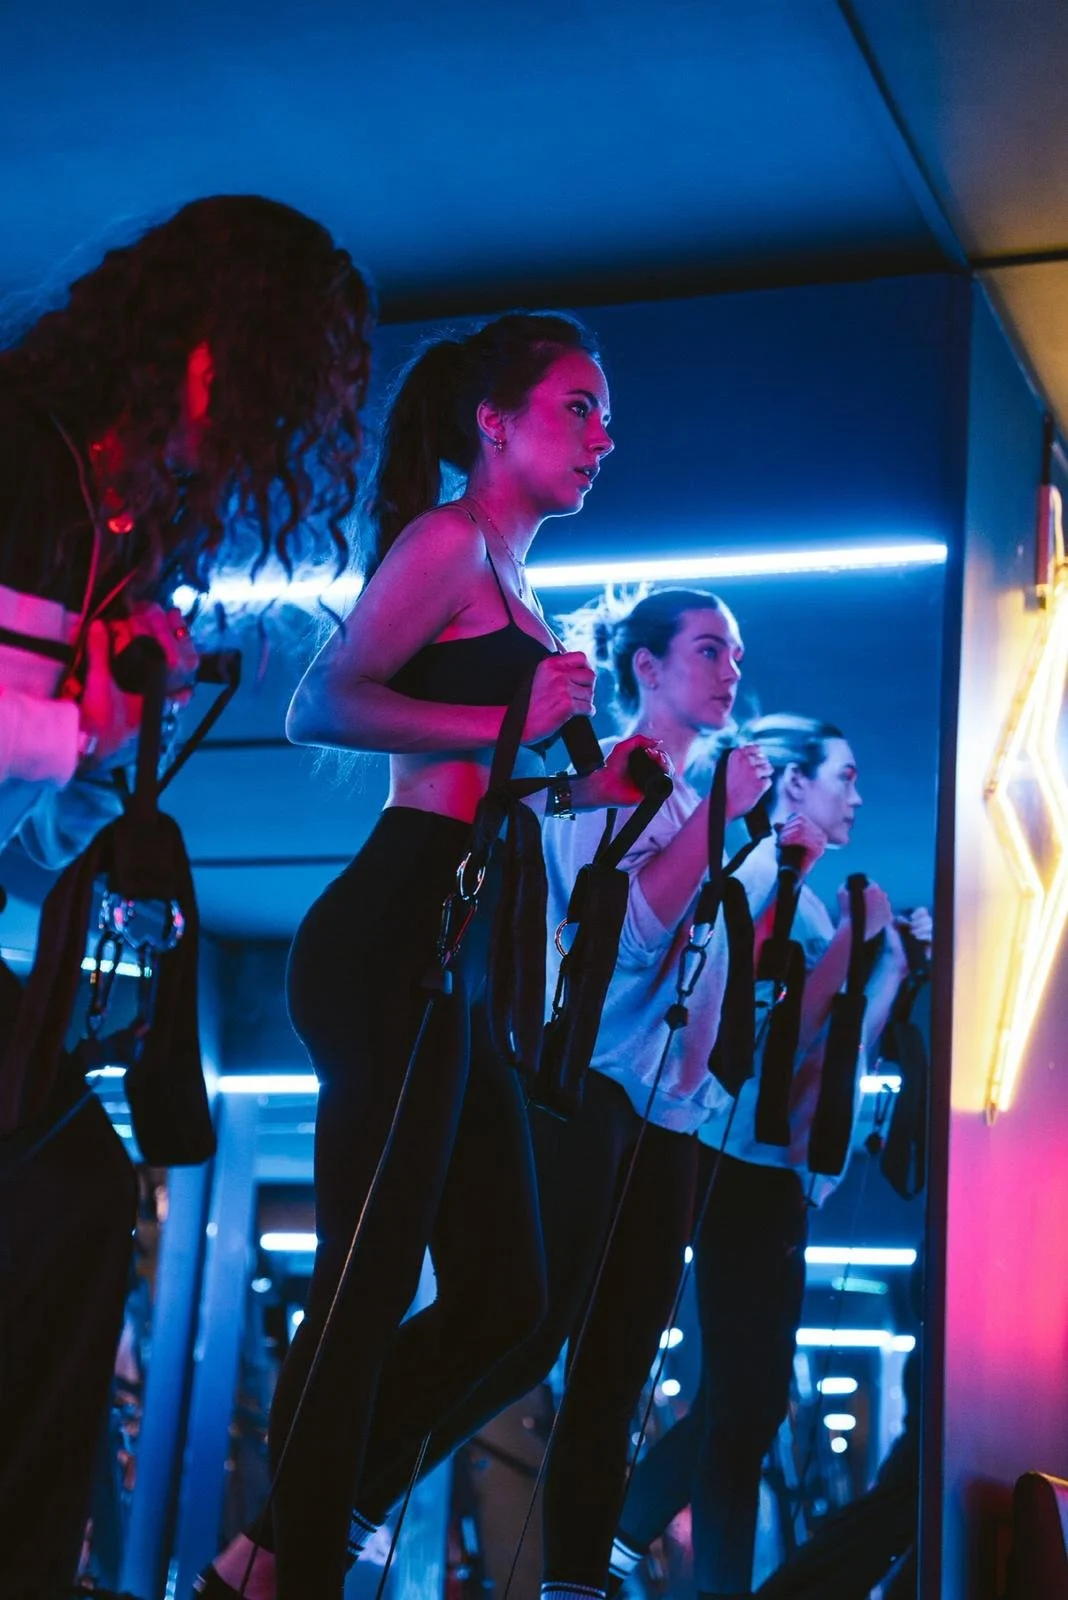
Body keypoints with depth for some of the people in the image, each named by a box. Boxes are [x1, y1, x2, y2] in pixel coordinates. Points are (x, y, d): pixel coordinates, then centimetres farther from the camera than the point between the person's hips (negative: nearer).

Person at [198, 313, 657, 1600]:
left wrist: (588, 784, 12)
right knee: (368, 1289, -8)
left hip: (450, 961, 10)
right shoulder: (450, 540, -3)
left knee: (503, 1300, 9)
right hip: (393, 935, -10)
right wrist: (513, 722, -19)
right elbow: (323, 703, -16)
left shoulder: (516, 596, 24)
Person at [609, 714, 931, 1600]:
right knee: (748, 1394, -8)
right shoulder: (761, 875, -10)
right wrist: (856, 933, -15)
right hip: (747, 1162, -10)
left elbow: (840, 1044, 15)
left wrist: (897, 953, 11)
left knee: (751, 1393, 14)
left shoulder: (796, 891, 17)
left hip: (777, 1168, 10)